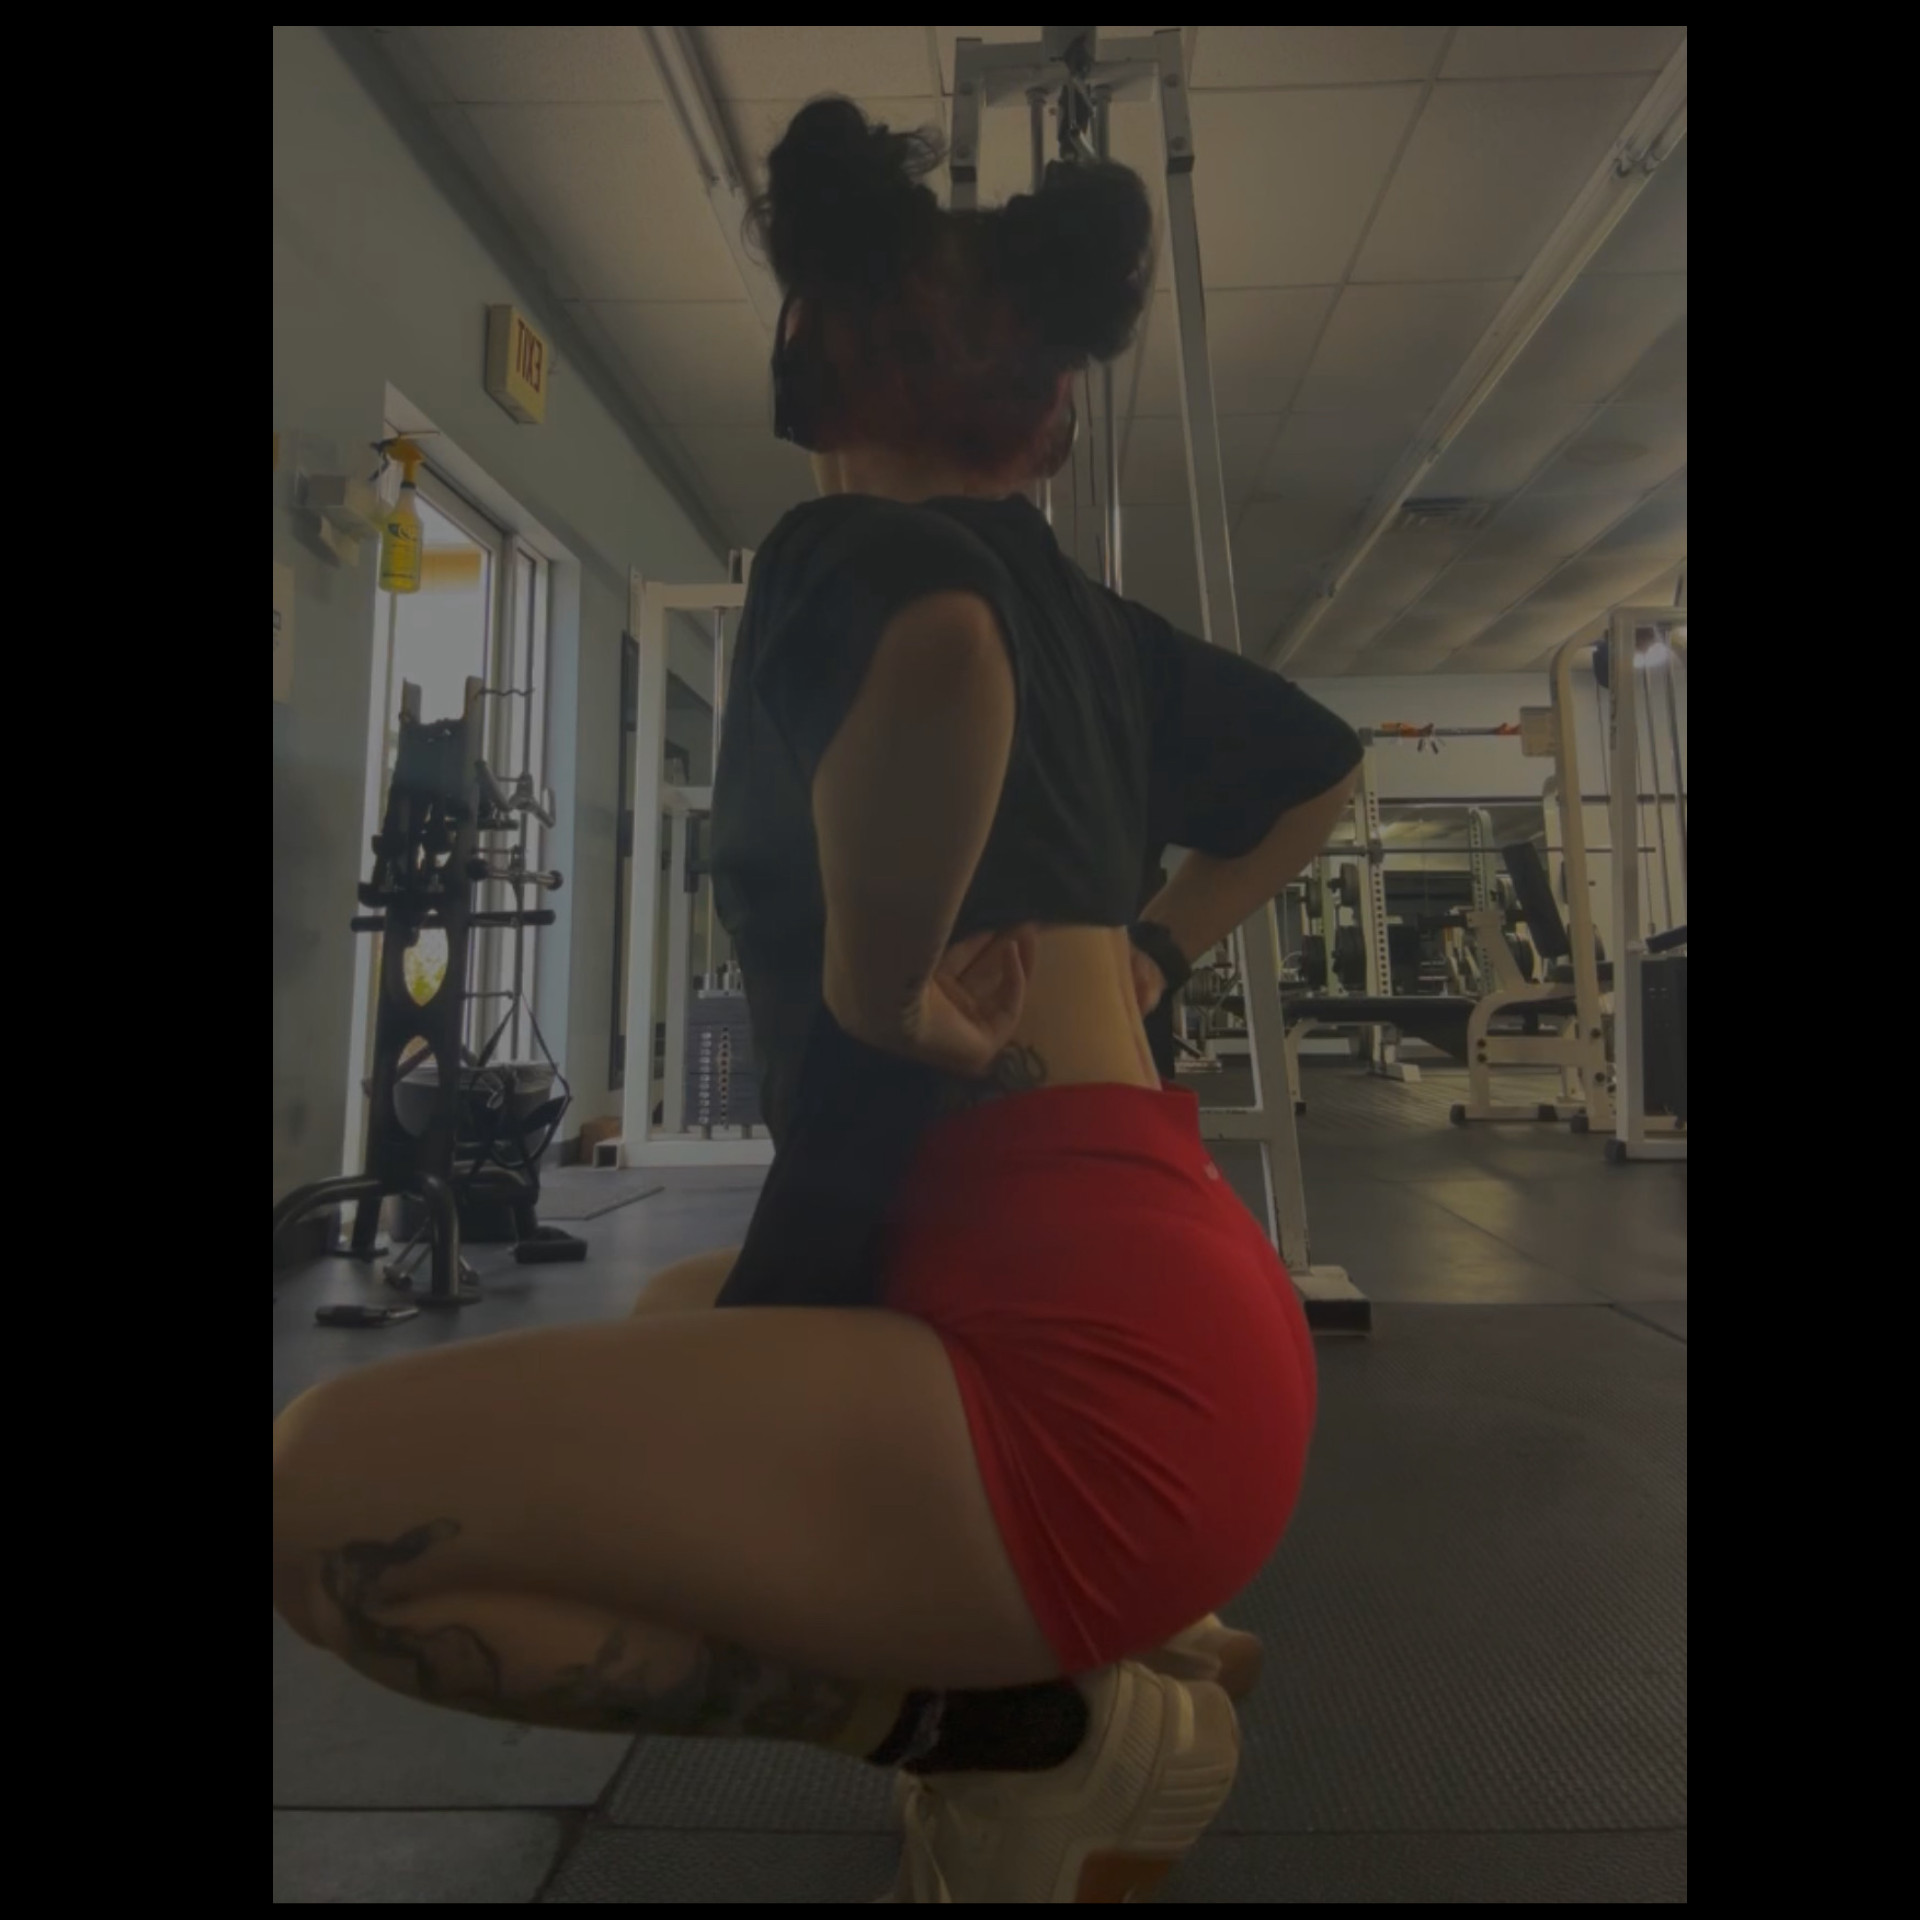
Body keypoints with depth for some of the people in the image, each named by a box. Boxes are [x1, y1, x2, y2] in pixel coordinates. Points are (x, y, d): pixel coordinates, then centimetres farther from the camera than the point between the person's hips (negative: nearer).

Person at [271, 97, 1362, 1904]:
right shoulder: (1084, 613, 16)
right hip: (1174, 1304, 9)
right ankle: (1112, 1653, 21)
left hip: (1098, 1377, -9)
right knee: (682, 1323, 30)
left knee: (329, 1488, -12)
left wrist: (879, 991, -18)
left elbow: (938, 661, -33)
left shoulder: (842, 549, -6)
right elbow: (1316, 764, 31)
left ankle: (1012, 1731, -2)